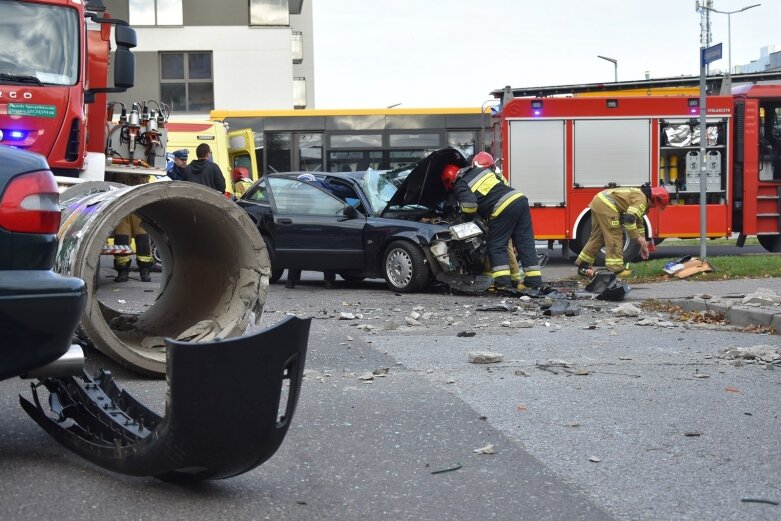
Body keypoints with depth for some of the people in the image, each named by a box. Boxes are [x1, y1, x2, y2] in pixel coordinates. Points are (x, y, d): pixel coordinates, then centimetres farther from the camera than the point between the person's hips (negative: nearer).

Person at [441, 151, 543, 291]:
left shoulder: (460, 186, 4)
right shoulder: (481, 170, 26)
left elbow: (469, 203, -15)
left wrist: (468, 219, 6)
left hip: (502, 210, -7)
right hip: (519, 199, 7)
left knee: (496, 246, 5)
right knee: (525, 242, 8)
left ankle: (503, 282, -2)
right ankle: (534, 281, 8)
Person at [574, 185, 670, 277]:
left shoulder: (640, 195, 21)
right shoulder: (641, 199, -11)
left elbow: (639, 222, 29)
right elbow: (629, 219, -22)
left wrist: (643, 244, 32)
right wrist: (638, 238, -12)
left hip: (598, 201, 10)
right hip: (606, 206, -10)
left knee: (597, 236, 15)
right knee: (614, 236, -5)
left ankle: (583, 266, 19)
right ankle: (616, 269, -5)